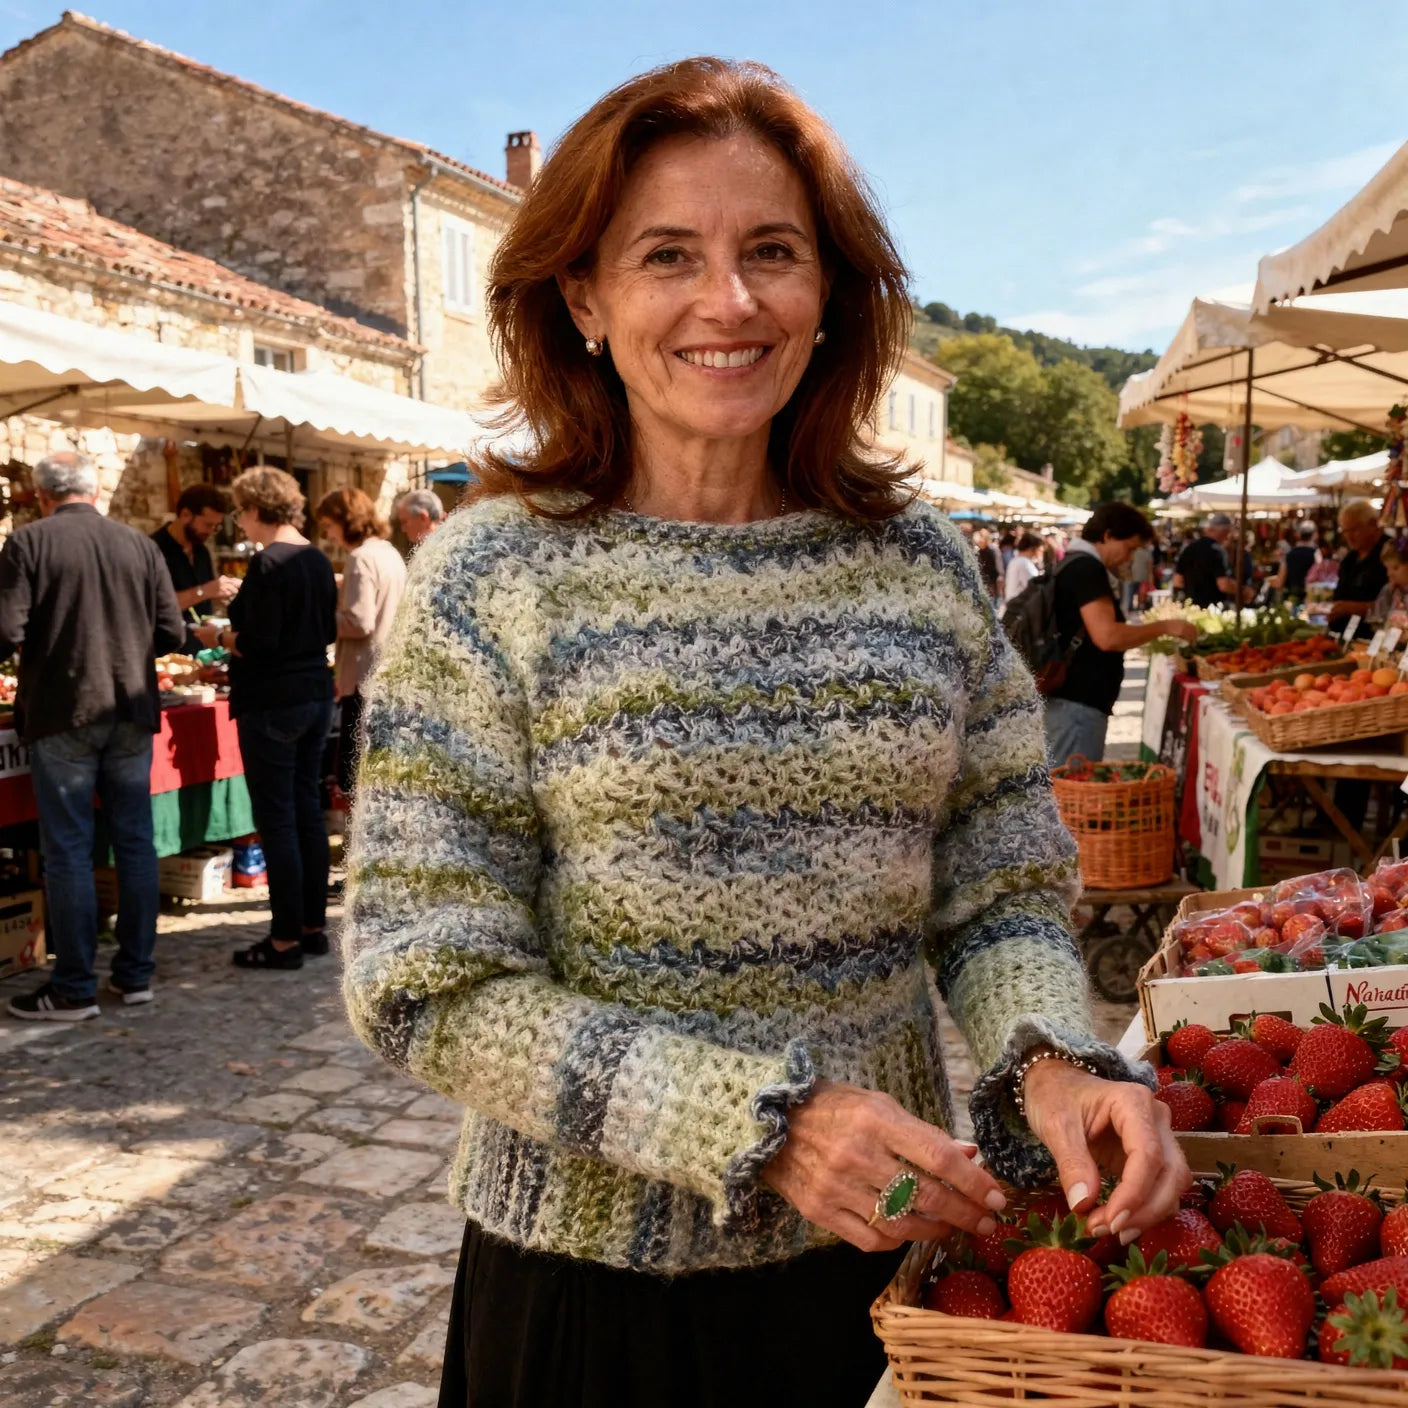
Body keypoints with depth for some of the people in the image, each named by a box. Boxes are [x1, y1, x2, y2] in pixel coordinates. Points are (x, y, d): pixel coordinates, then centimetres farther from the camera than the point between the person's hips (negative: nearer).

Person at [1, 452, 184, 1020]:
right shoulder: (139, 545, 4)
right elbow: (171, 633, 3)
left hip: (62, 712, -3)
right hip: (132, 712, 4)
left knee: (68, 850, 3)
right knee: (134, 841, 11)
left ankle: (74, 989, 9)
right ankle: (136, 974, 19)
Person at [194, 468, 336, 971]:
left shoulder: (268, 563, -16)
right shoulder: (317, 560, 8)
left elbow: (258, 642, -21)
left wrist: (219, 636, -2)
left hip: (272, 704, -8)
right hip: (315, 697, 9)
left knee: (276, 820, -2)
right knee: (308, 811, 13)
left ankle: (287, 939, 4)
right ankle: (313, 925, 21)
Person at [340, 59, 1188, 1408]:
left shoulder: (921, 563, -2)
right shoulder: (492, 577, -11)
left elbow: (1003, 893, 3)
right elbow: (429, 985, -14)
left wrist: (1048, 1060, -18)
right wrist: (760, 1126, -23)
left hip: (881, 1251, 3)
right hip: (597, 1278, -3)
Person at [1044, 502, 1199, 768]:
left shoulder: (1077, 565, 18)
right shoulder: (1087, 569, -14)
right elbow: (1107, 636, -23)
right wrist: (1165, 627, -13)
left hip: (1070, 699, 11)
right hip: (1077, 704, -11)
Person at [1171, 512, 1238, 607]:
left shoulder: (1188, 548, 7)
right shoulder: (1217, 550, -14)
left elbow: (1177, 582, 9)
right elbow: (1224, 585, -20)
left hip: (1191, 605, 7)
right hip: (1214, 607, -7)